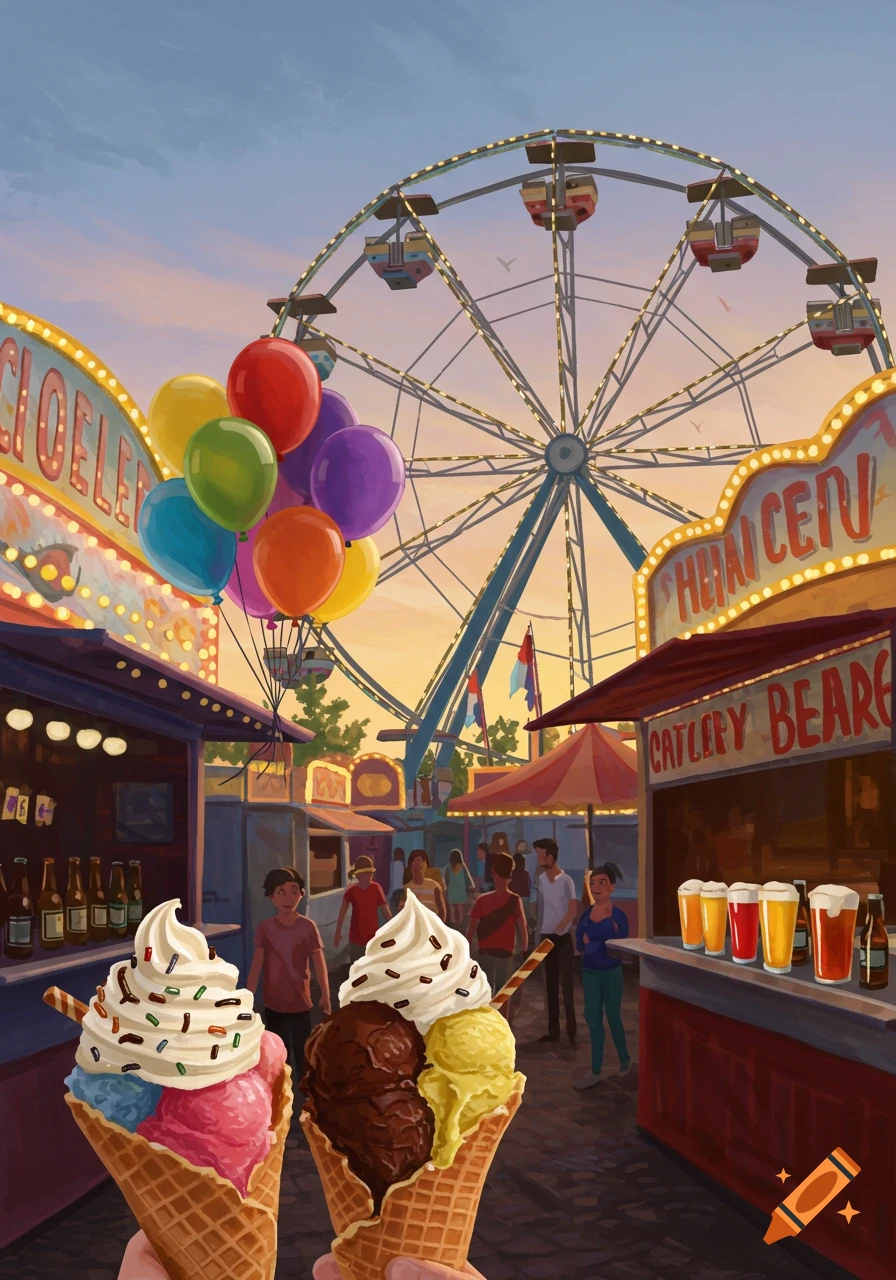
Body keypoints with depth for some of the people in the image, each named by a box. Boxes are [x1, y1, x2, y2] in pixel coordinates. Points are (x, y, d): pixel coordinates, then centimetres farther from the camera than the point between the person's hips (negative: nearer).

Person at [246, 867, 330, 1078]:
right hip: (273, 1004, 2)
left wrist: (325, 996, -12)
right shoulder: (265, 928, -4)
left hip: (300, 1003, -2)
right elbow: (256, 966, -4)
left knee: (303, 1055, -1)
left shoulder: (308, 927, -9)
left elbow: (319, 963, -8)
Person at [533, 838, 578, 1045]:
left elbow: (573, 910, -16)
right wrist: (541, 931, 5)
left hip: (563, 938, -6)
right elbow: (541, 907, 11)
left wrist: (558, 929, -18)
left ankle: (571, 1032, -7)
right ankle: (553, 1032, 13)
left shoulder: (566, 881, -11)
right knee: (550, 986, 8)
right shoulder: (541, 879, 7)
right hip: (546, 938, 6)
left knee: (566, 984, -9)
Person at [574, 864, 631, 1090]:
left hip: (611, 973, -4)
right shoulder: (586, 915, 1)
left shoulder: (618, 916, -13)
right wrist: (586, 943, -16)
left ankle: (624, 1058, 34)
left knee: (613, 1018, 9)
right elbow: (579, 945, 5)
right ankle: (595, 1071, 15)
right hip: (590, 973, 4)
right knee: (593, 1019, 8)